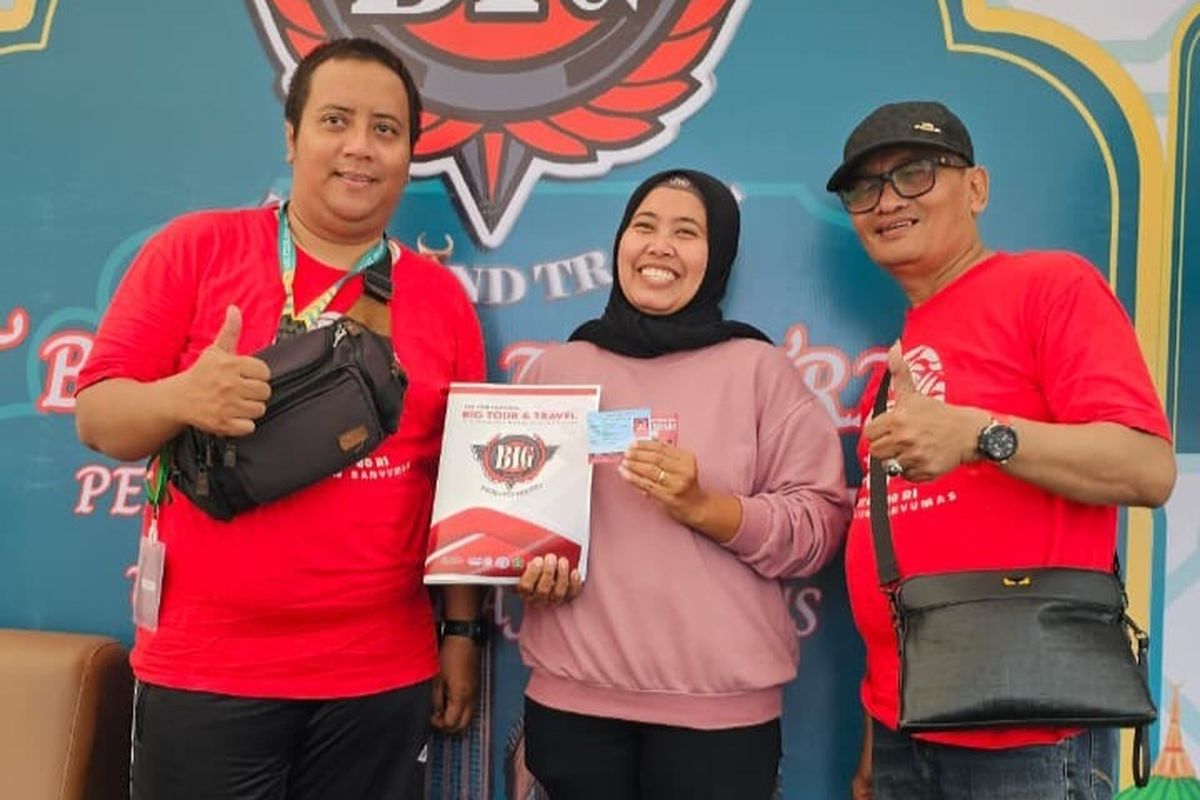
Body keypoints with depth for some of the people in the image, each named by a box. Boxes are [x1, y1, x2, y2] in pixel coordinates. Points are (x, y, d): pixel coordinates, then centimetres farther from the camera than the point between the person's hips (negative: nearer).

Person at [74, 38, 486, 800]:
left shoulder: (442, 296, 4)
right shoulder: (196, 248, -2)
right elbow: (97, 416, -3)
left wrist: (463, 633, 5)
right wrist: (182, 399, -24)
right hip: (204, 670, -2)